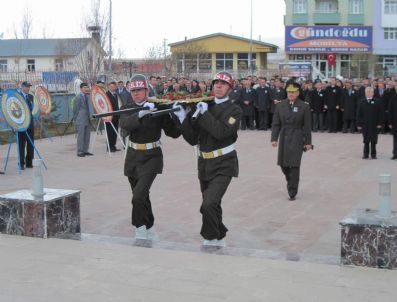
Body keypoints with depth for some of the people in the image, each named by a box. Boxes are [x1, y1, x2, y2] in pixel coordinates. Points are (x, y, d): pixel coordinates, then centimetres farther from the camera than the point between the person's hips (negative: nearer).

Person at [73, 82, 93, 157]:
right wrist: (75, 119, -5)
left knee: (87, 135, 9)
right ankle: (80, 152, 0)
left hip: (87, 119, 7)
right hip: (81, 120, -6)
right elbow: (75, 109, -5)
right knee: (81, 136, -4)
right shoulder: (78, 97, -6)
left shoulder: (88, 96, 11)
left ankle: (85, 150, 17)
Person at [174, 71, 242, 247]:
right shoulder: (203, 106, 7)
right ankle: (219, 237, 37)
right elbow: (193, 139, 3)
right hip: (204, 163, 5)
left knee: (209, 204, -19)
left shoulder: (234, 110, -4)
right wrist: (183, 119, -10)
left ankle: (211, 238, 3)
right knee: (212, 205, 17)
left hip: (223, 165, -5)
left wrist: (205, 114, -20)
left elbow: (222, 132, -23)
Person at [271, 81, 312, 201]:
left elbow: (307, 126, -2)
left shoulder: (304, 107, -4)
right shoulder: (280, 105, 4)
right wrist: (274, 138, -3)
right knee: (283, 163, 10)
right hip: (284, 138, 3)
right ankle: (290, 181, 39)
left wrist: (308, 142, -3)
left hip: (297, 139, -3)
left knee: (294, 165, -6)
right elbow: (276, 124, 5)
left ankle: (292, 192, 1)